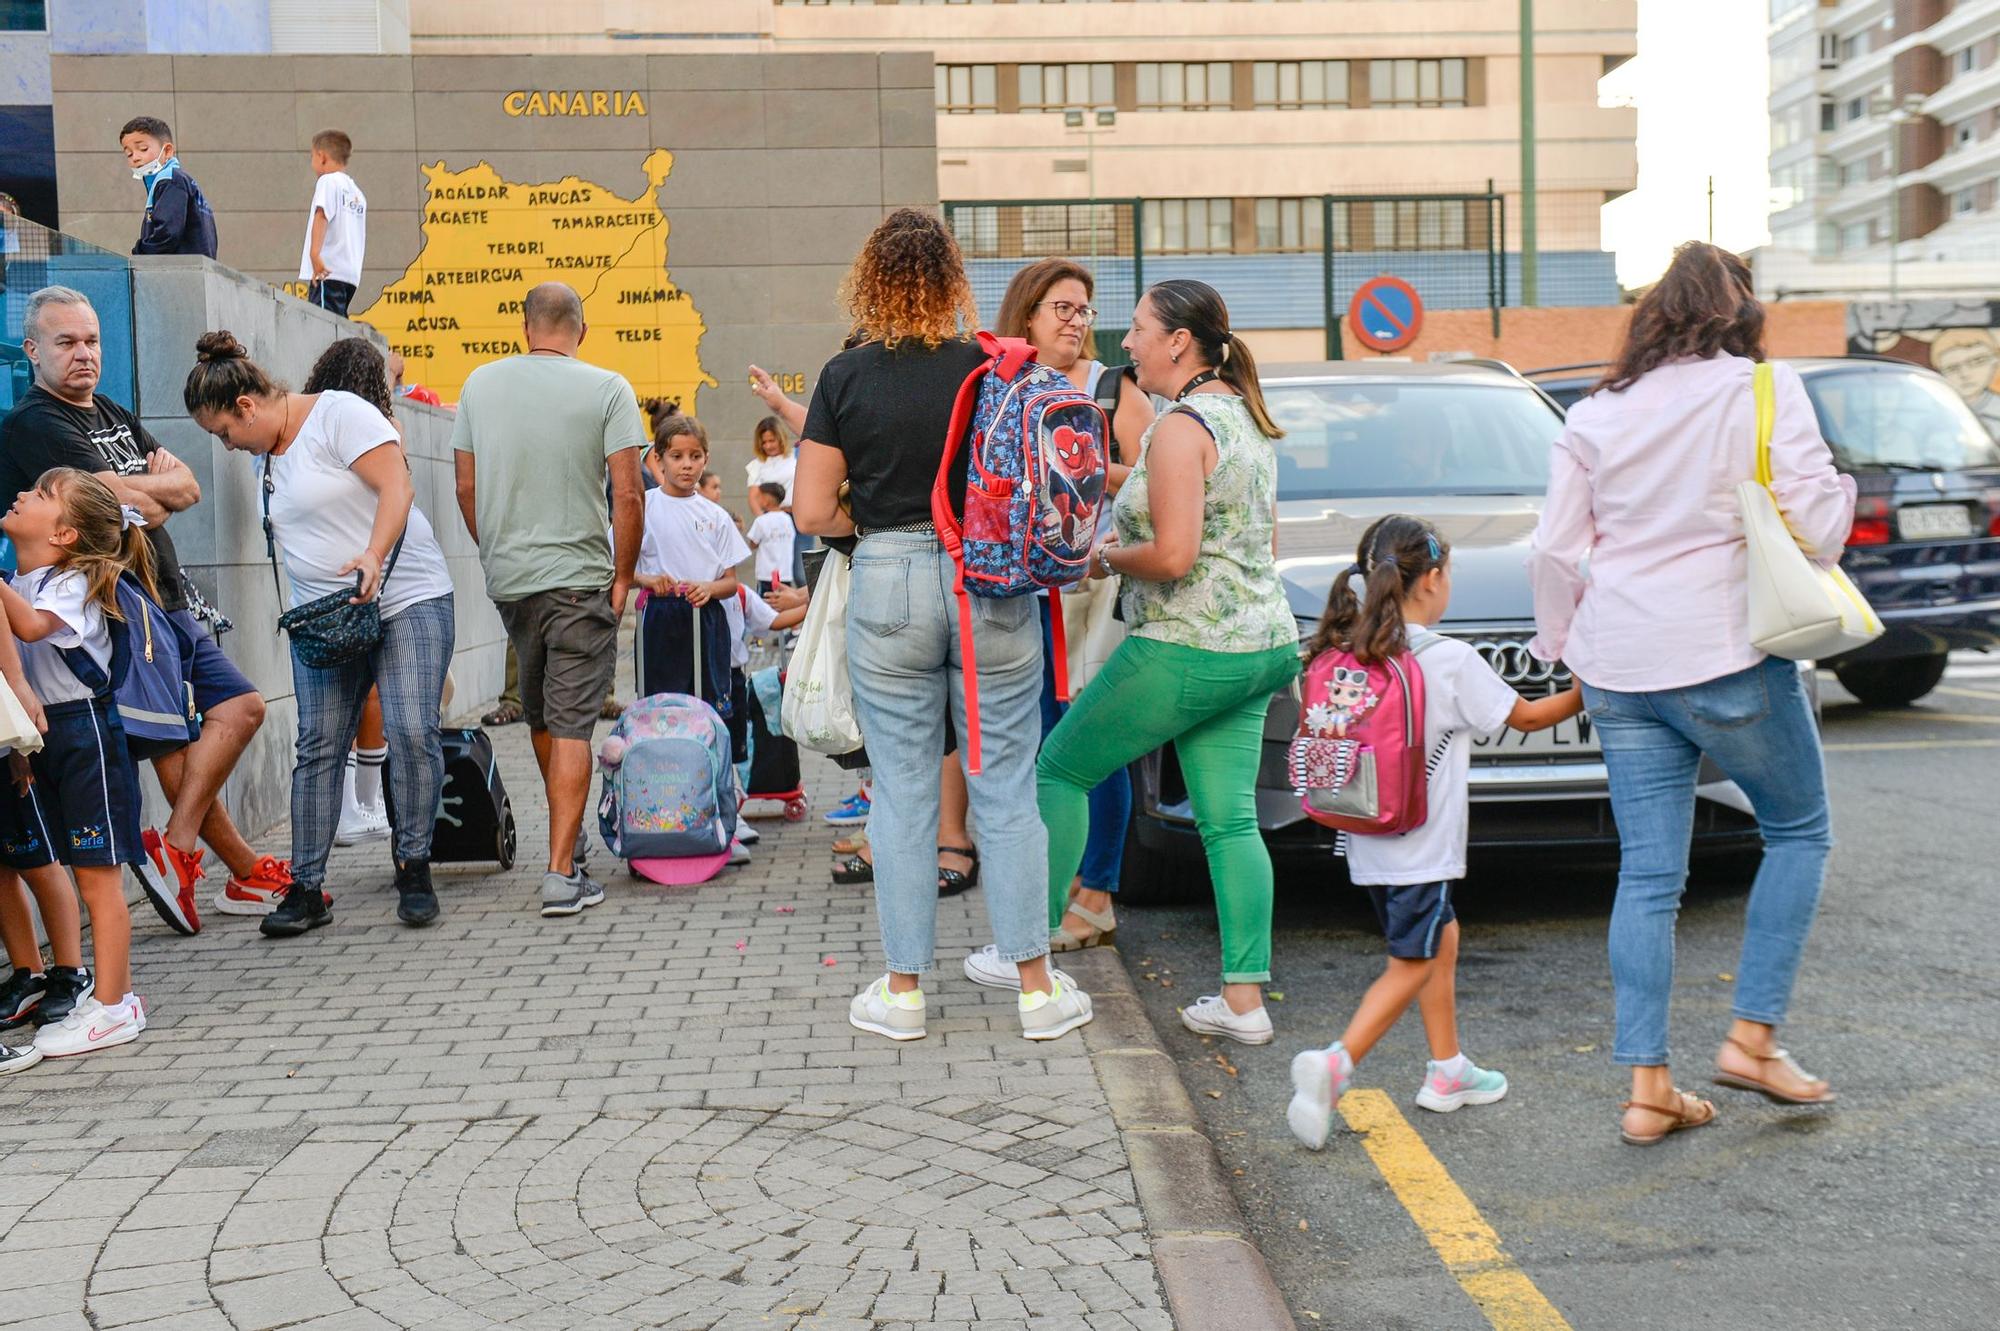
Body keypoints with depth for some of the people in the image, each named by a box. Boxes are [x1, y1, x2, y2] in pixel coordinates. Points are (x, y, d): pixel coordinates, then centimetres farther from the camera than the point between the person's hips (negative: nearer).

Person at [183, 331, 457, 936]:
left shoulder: (338, 413, -8)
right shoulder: (263, 456, 15)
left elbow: (396, 485, -17)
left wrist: (373, 557, -30)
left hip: (406, 600, -7)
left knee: (411, 733, -12)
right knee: (318, 747, 0)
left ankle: (414, 869, 2)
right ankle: (307, 888, 3)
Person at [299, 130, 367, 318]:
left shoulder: (328, 180, -1)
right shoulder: (358, 193, 22)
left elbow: (322, 215, -18)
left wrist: (315, 253, -28)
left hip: (327, 272, -8)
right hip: (351, 273, 8)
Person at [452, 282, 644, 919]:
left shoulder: (481, 383, 4)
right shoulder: (607, 389, -7)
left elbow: (466, 488, 7)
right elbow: (628, 494, -12)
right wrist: (622, 577, -2)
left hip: (508, 578, 4)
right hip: (580, 578, -4)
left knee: (539, 715, 21)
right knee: (571, 726, -2)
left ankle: (566, 834, 38)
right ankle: (562, 874, -5)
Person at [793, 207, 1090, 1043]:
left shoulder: (845, 376, -2)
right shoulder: (992, 367, -2)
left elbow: (812, 512, -4)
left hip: (887, 584, 0)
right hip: (991, 585, 1)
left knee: (902, 792, 8)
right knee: (1007, 787, 7)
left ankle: (903, 990, 16)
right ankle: (1036, 986, 14)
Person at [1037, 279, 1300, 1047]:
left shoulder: (1181, 426, -15)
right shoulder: (1245, 415, 14)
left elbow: (1172, 556, -24)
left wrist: (1106, 558, -4)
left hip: (1186, 651, -9)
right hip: (1261, 644, 9)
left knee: (1059, 769, 8)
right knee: (1230, 822, 8)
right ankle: (1244, 1000, 7)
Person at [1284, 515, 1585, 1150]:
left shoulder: (1349, 653, 2)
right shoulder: (1451, 661, -13)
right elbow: (1527, 717, 1)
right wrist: (1584, 693, 17)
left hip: (1367, 841, 7)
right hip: (1418, 844, -7)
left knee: (1441, 939, 21)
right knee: (1411, 965, 1)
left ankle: (1448, 1071, 29)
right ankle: (1334, 1063, -13)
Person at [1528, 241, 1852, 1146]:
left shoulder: (1595, 415, 9)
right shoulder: (1763, 389, -2)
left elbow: (1556, 550, 8)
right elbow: (1813, 510, -6)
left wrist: (1563, 648, 20)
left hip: (1621, 669, 4)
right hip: (1729, 657, -4)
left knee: (1647, 874, 6)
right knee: (1799, 833, 17)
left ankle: (1647, 1087, 6)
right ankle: (1753, 1036, 12)